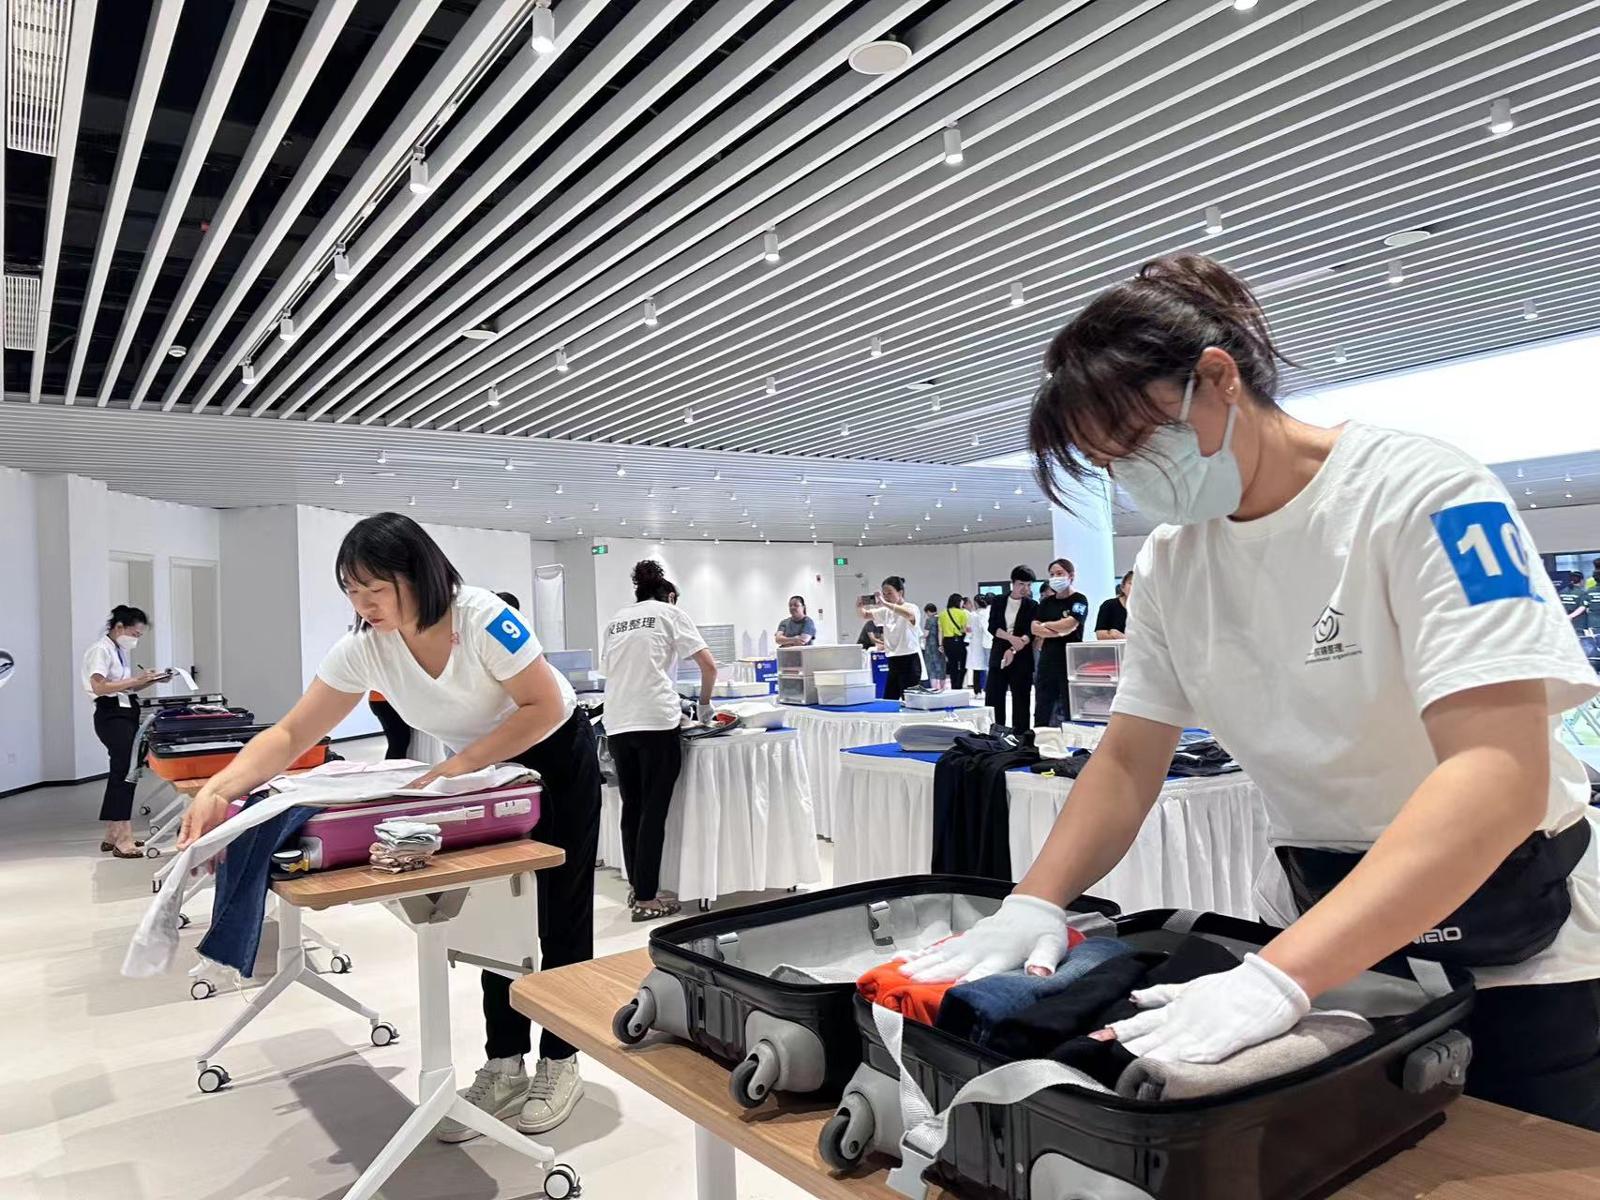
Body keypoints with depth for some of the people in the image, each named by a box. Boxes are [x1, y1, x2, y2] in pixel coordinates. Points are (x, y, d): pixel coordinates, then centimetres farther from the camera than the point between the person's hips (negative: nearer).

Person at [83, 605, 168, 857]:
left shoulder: (122, 650, 14)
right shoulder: (101, 649, -11)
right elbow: (99, 687, -21)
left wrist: (150, 679, 4)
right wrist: (136, 680, -21)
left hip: (125, 714, 9)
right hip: (112, 716, -9)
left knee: (119, 772, 11)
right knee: (124, 772, -12)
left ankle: (113, 836, 19)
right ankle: (123, 841, -11)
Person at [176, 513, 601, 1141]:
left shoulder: (483, 618, -32)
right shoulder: (362, 647, -17)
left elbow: (545, 707, -28)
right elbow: (289, 736, -17)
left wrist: (458, 766, -31)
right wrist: (217, 791, -33)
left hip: (557, 758, -5)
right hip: (484, 770, 5)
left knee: (561, 914, 4)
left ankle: (560, 1065, 17)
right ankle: (504, 1067, 19)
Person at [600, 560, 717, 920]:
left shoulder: (615, 621, 21)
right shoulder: (670, 613, 7)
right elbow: (709, 665, 0)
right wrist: (704, 703, 17)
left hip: (617, 724, 5)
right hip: (656, 722, -5)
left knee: (631, 808, 14)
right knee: (654, 810, 0)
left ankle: (636, 888, 22)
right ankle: (646, 899, 1)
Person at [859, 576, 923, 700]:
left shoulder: (911, 608, -10)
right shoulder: (885, 611, 10)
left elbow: (909, 615, -33)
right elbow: (865, 615, 10)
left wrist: (885, 603, -42)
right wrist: (860, 606, -15)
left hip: (910, 661, -7)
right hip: (893, 662, 7)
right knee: (887, 701, 7)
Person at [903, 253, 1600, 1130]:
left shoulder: (1422, 496, -21)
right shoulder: (1169, 561, -3)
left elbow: (1500, 778, -31)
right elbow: (1127, 760, 1)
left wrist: (1275, 979, -40)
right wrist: (1033, 904, -16)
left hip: (1511, 941, -4)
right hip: (1326, 932, 5)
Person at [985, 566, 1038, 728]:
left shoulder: (1032, 606, 2)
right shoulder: (998, 602, 7)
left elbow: (1030, 633, -7)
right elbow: (992, 627, -2)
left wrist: (1013, 650, -22)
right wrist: (1011, 638, -19)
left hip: (1022, 659, -1)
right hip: (998, 656, 2)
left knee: (1020, 701, 1)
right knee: (993, 699, 0)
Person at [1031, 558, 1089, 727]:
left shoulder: (1079, 599, -1)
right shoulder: (1047, 602, 14)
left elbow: (1069, 625, -15)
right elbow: (1034, 628, 2)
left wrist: (1045, 625, 0)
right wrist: (1058, 631, -13)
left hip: (1070, 661, -5)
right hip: (1048, 660, 5)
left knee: (1069, 711, -2)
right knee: (1042, 713, 5)